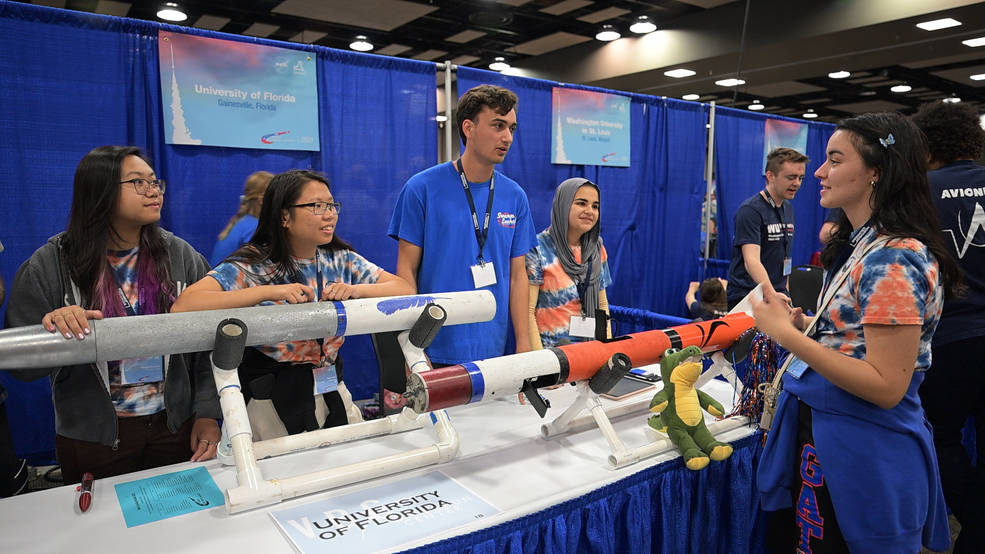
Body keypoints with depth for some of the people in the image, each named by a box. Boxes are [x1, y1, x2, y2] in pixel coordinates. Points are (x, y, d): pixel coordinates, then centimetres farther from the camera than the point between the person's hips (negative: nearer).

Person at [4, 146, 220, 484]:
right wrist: (53, 329, -26)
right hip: (92, 438, -1)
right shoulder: (50, 266, -8)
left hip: (176, 426, 2)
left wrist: (207, 414, -7)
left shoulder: (180, 256, -3)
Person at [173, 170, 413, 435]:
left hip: (332, 390, 4)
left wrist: (355, 289, -22)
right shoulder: (253, 265, -13)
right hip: (272, 400, -4)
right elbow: (182, 305, -27)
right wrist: (270, 292, -31)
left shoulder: (340, 260, 1)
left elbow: (406, 288, -4)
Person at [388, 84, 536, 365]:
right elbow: (407, 270, -6)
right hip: (435, 350, -3)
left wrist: (524, 344, 3)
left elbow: (517, 276, 6)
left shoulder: (515, 197, 4)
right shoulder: (422, 188, -7)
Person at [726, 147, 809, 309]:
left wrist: (784, 289, 13)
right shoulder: (750, 210, -15)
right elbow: (751, 261, -27)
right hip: (746, 296, -7)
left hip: (779, 295, 7)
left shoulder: (788, 208, 12)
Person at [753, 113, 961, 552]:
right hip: (822, 433, 9)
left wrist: (786, 334, -24)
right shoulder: (860, 245, 7)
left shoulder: (896, 259, -21)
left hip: (863, 454, -8)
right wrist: (803, 324, 0)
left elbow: (886, 386, -24)